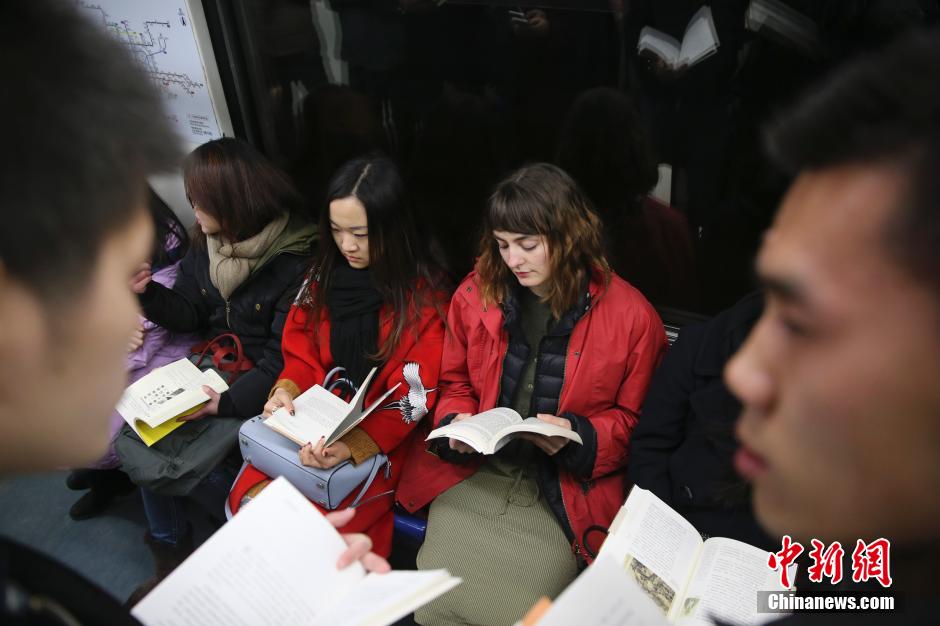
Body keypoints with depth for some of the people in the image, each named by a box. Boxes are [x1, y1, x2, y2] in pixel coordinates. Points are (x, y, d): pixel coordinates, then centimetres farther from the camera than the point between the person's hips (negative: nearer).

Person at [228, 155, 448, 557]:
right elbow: (302, 351, 11)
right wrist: (287, 389, -10)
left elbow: (412, 399, -13)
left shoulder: (424, 298, -11)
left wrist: (353, 445, -26)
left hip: (377, 441, -4)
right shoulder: (325, 273, 4)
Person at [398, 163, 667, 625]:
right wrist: (458, 424, -6)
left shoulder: (631, 315, -7)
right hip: (475, 475, 3)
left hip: (566, 490, -2)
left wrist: (579, 437, -15)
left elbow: (635, 421, 3)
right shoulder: (475, 293, 1)